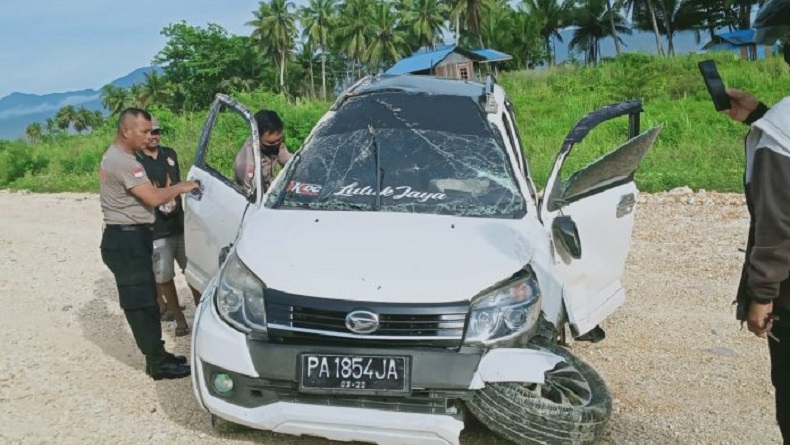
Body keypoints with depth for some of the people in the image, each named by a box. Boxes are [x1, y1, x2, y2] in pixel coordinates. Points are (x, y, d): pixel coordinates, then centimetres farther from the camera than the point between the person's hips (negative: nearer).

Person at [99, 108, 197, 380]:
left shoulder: (115, 156, 16)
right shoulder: (123, 161, -19)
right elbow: (153, 198, -23)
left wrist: (168, 194, 9)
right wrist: (179, 188, -8)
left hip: (129, 237, 11)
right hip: (126, 240, -11)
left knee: (145, 299, 14)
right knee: (141, 302, -5)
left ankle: (157, 355, 22)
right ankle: (157, 363, 1)